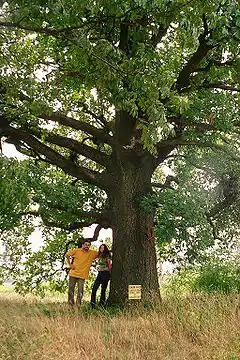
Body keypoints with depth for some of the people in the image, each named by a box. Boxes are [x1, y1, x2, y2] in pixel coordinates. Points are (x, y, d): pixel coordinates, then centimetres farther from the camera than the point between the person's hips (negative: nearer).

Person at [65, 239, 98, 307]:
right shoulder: (76, 251, 0)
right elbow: (67, 255, 11)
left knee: (80, 291, -7)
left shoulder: (92, 253, 2)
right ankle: (70, 305, 18)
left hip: (82, 276, 0)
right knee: (71, 290, 5)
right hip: (73, 274, 0)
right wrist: (70, 264, 5)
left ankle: (78, 305, 1)